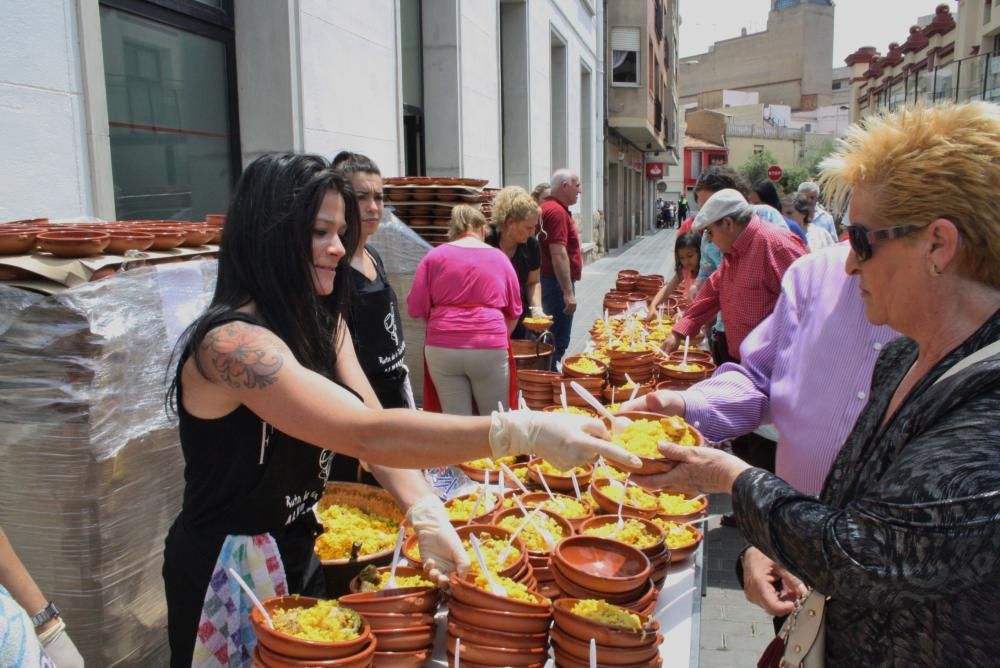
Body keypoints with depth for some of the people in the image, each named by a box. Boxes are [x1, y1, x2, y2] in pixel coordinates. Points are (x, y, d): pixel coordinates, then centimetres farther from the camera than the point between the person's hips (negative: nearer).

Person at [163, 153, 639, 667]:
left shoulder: (324, 325, 1)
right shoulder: (230, 342, -29)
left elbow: (376, 433, -9)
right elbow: (368, 434, -39)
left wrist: (426, 514, -26)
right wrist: (523, 431, -44)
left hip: (298, 555, 8)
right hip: (229, 576, -7)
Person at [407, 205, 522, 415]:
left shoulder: (434, 256, 5)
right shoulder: (499, 258, 9)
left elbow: (416, 308, 3)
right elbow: (514, 312, 13)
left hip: (442, 348, 1)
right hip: (490, 349, 0)